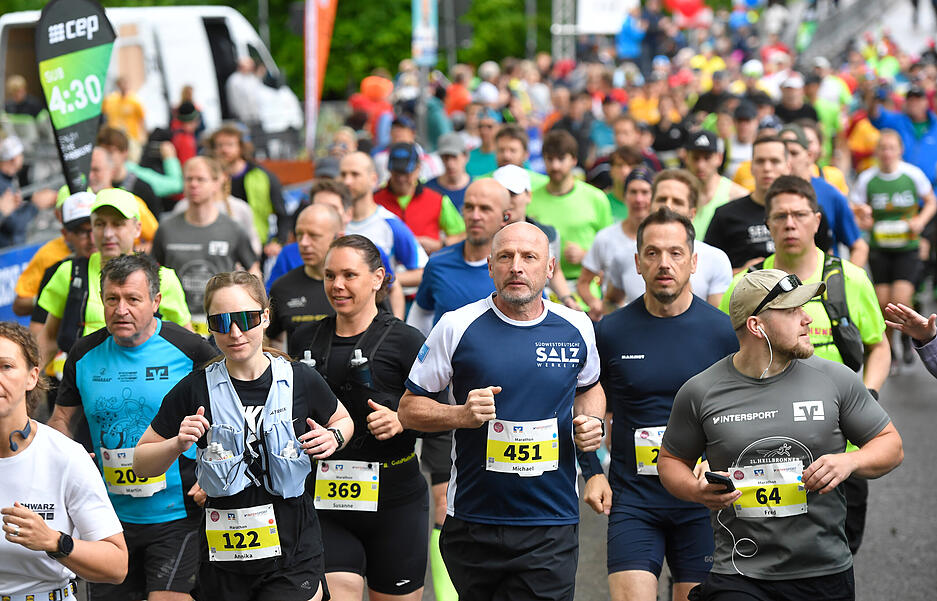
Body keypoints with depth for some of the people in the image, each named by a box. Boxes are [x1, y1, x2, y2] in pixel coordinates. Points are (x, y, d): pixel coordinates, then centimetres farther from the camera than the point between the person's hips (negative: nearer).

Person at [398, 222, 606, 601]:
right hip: (473, 523, -1)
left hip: (551, 528, 1)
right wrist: (461, 415, -16)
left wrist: (592, 421, 3)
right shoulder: (458, 327, -3)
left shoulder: (576, 328, 4)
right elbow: (409, 409, 2)